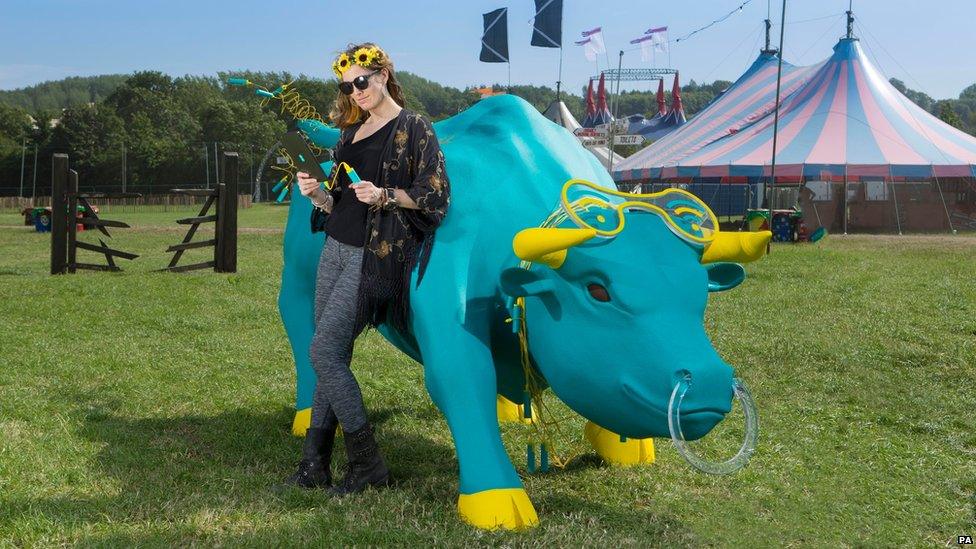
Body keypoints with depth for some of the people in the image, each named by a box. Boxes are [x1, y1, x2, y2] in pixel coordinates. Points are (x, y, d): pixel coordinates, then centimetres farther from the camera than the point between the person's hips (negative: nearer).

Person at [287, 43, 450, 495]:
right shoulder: (351, 132, 17)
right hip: (336, 250, 7)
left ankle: (367, 464, -4)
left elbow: (435, 193, -9)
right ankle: (314, 465, 11)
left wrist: (385, 196, -21)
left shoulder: (413, 128, -4)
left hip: (374, 258, -7)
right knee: (333, 357, 6)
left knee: (324, 352, -13)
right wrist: (316, 193, -1)